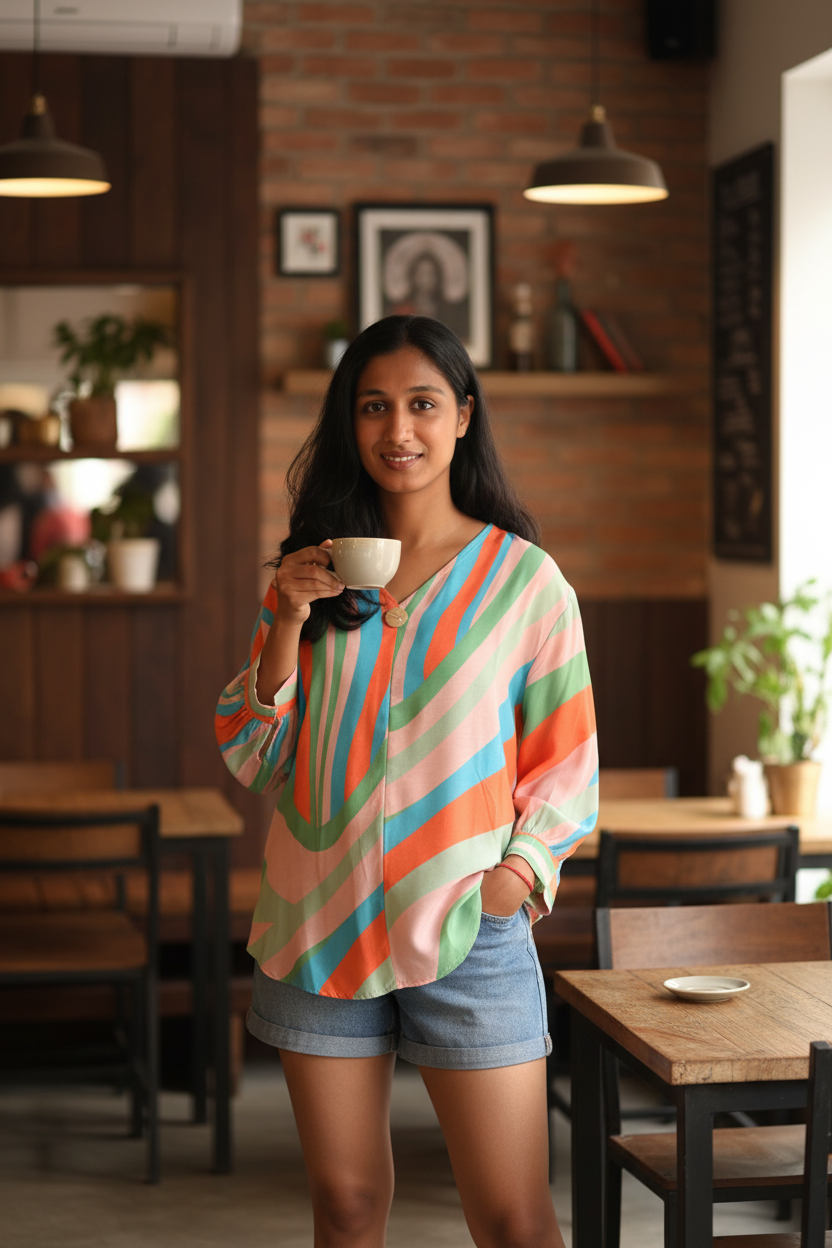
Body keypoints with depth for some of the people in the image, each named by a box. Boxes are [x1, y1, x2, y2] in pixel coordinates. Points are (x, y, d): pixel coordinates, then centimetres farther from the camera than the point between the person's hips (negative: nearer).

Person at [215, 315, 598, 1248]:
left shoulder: (524, 578, 1)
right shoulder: (309, 575, 8)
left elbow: (567, 761, 4)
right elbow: (251, 758, 6)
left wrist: (519, 869, -11)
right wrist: (290, 624, -7)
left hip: (470, 927, -2)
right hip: (318, 924, 3)